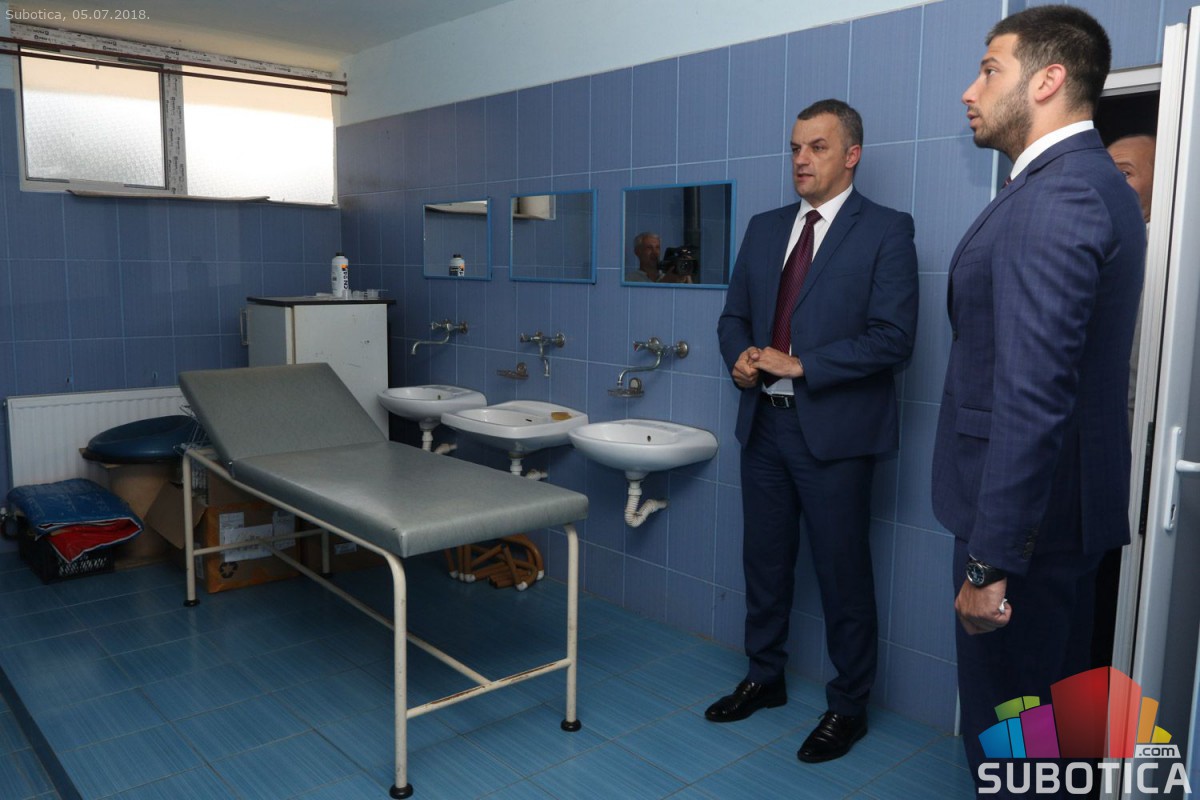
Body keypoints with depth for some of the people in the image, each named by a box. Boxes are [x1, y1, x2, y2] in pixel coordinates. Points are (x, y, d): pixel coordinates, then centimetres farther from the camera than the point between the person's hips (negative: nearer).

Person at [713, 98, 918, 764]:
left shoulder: (886, 231, -6)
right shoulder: (764, 228, 12)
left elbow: (892, 338, -15)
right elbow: (734, 315, 16)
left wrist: (799, 365, -18)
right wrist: (741, 359, -6)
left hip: (834, 431, -5)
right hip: (764, 423, 6)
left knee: (843, 574, 6)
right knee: (764, 561, 17)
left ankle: (848, 707, 25)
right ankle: (764, 678, 36)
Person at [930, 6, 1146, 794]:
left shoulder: (1052, 198, -20)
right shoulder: (1097, 183, 12)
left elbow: (1033, 394, -27)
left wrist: (989, 561, -24)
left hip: (1027, 511, -10)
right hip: (1069, 501, 10)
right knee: (1055, 704, 23)